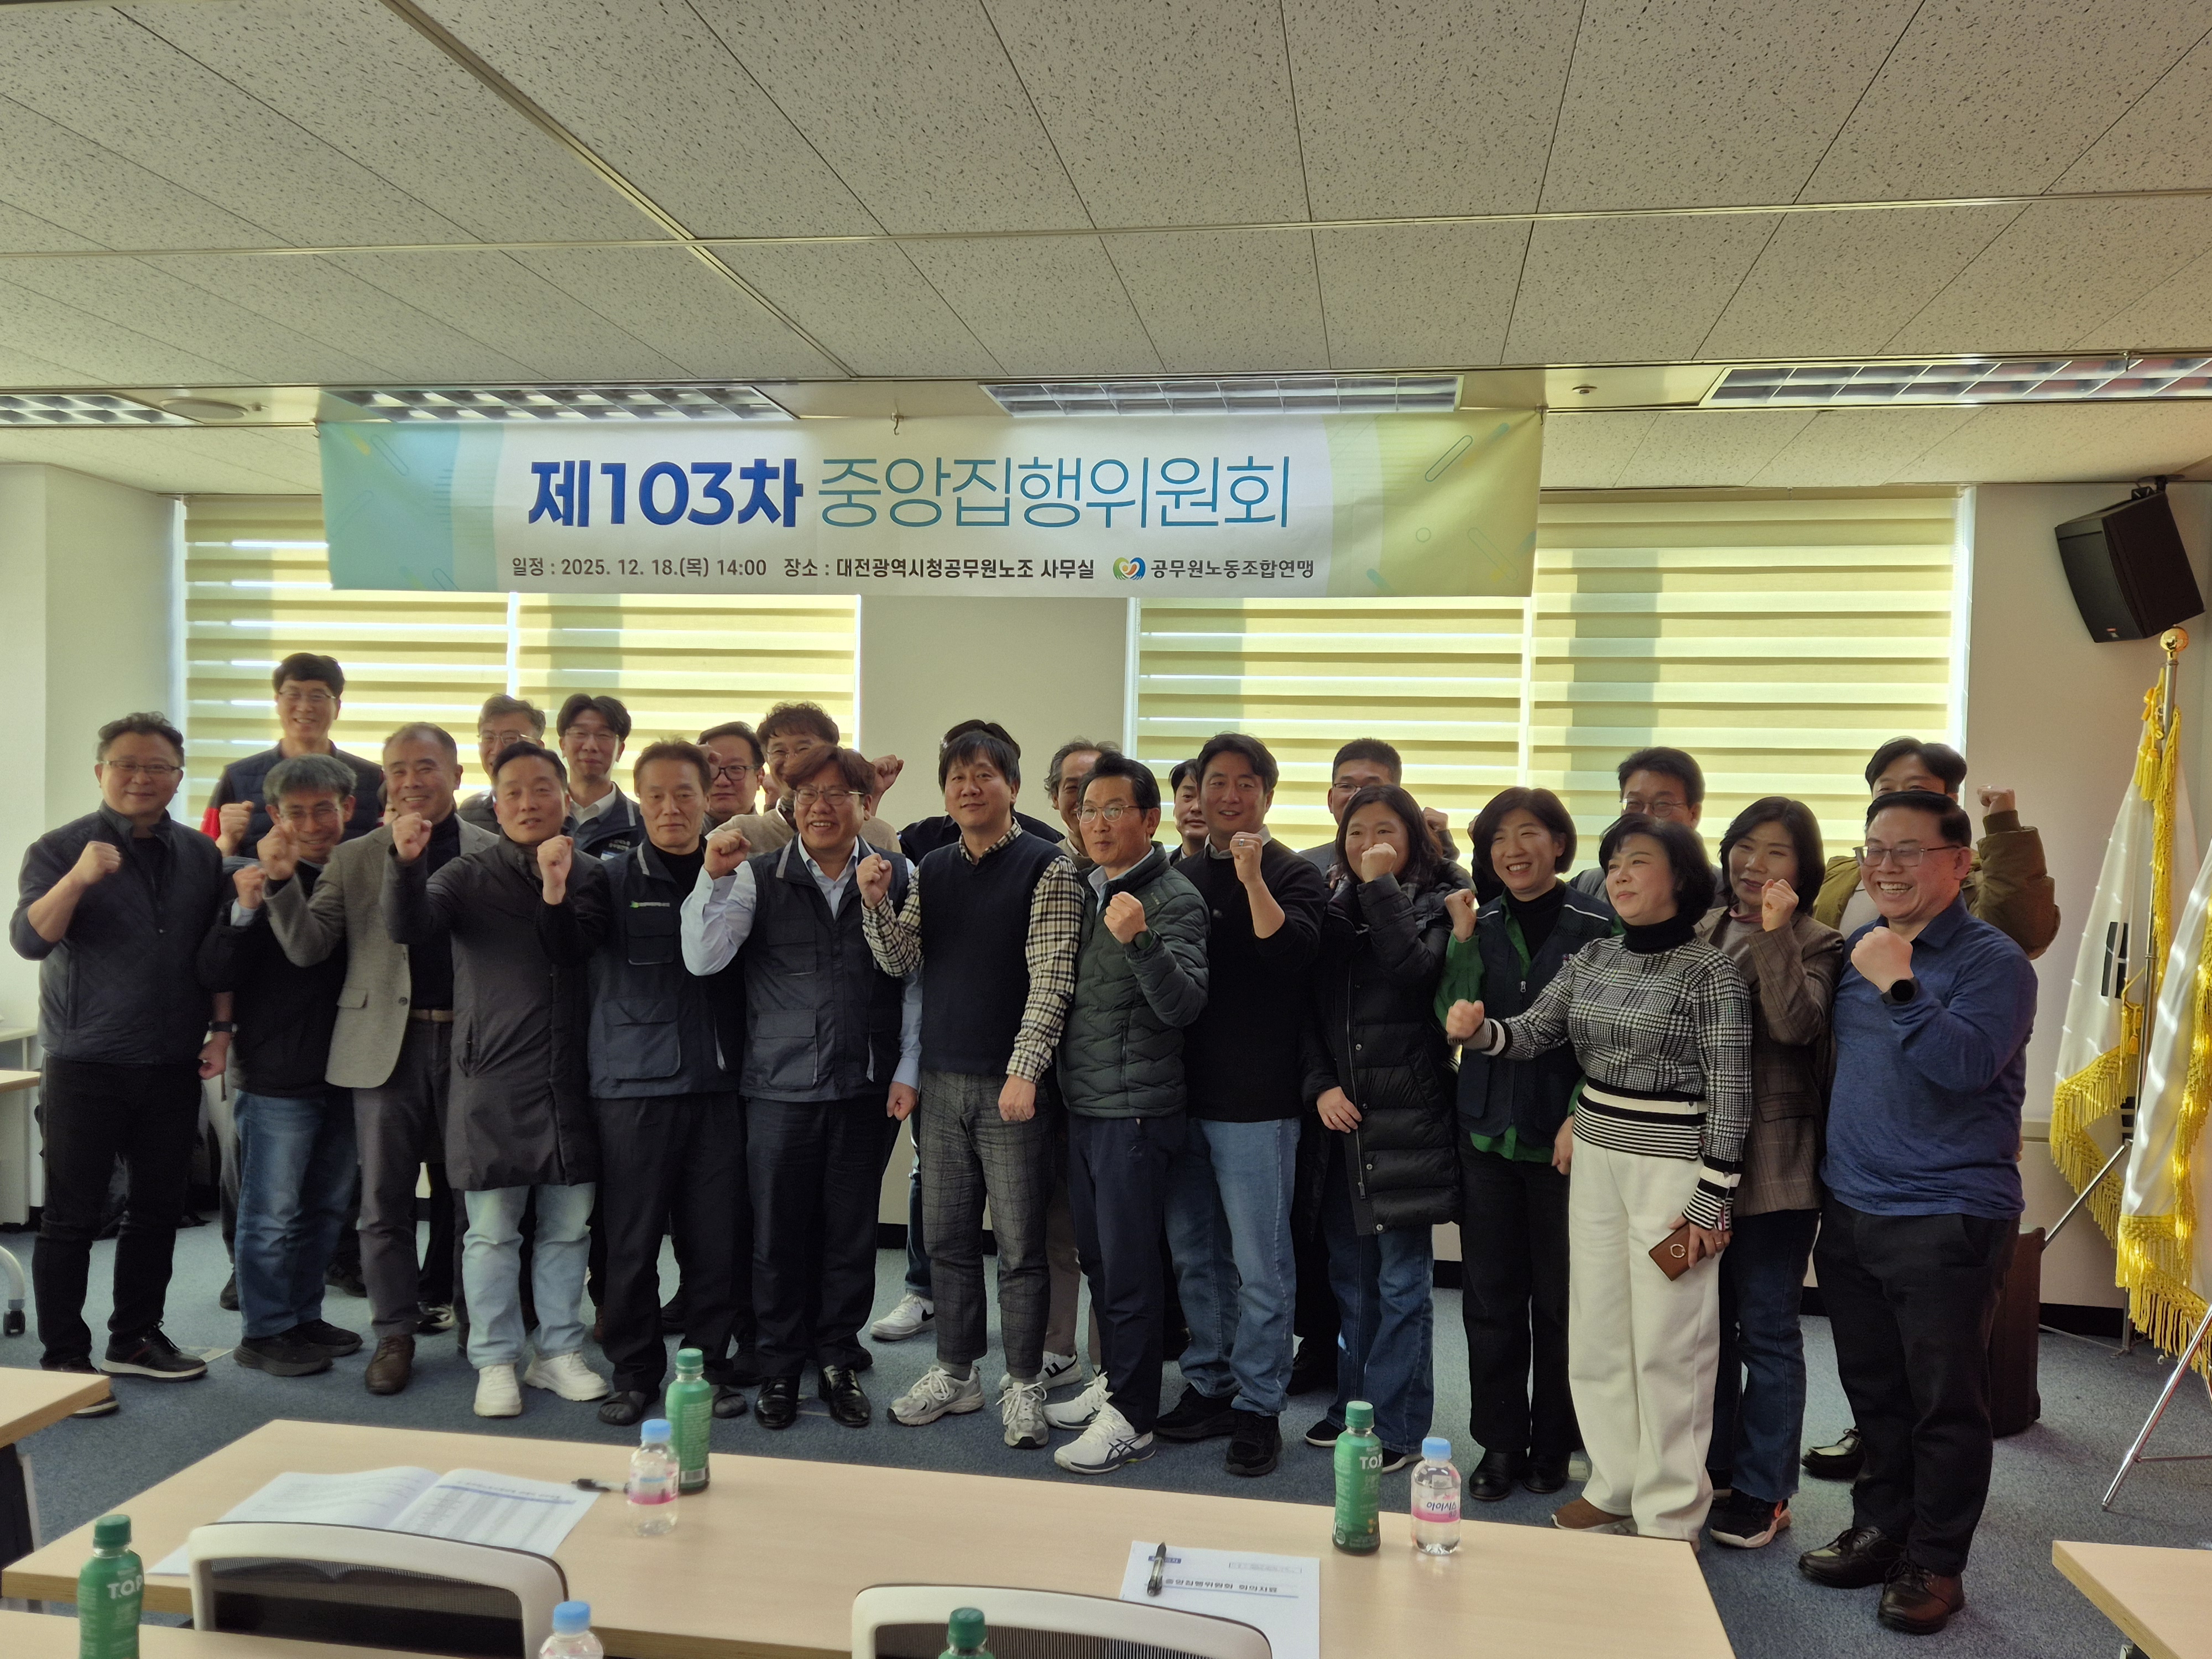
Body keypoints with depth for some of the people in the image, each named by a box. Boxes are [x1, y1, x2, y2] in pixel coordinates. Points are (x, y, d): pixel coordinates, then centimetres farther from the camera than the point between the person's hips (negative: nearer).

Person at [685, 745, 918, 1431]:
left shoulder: (896, 875, 1)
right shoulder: (758, 877, 0)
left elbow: (915, 980, 3)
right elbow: (703, 958, -9)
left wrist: (908, 1071, 1)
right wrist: (714, 876, -21)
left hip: (868, 1088, 0)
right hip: (780, 1087, 0)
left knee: (851, 1232, 10)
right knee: (779, 1233, 8)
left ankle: (839, 1360, 28)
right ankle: (780, 1366, 27)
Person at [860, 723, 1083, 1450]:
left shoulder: (1047, 867, -7)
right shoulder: (930, 870, 11)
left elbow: (1051, 979, -12)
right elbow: (902, 961, 7)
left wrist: (1024, 1071, -18)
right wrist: (876, 902, -10)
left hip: (1011, 1086, -5)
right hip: (942, 1081, 5)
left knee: (1019, 1244, 3)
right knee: (947, 1238, 14)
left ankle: (1024, 1384, 17)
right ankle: (955, 1373, 28)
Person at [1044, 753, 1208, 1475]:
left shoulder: (1175, 901, -12)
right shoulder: (1087, 891, 11)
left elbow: (1183, 1004, -24)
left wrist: (1139, 939, -37)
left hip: (1136, 1110, -8)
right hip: (1083, 1104, 8)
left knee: (1129, 1265, -1)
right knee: (1097, 1255, 17)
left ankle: (1130, 1417, 10)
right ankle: (1112, 1380, 33)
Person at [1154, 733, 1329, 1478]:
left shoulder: (1294, 875, -4)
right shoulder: (1182, 875, 12)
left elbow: (1292, 955, -21)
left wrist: (1252, 877, -26)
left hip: (1256, 1101, -6)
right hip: (1183, 1093, 6)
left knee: (1259, 1263, 1)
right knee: (1194, 1255, 14)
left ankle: (1258, 1405, 13)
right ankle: (1209, 1385, 28)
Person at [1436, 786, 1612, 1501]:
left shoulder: (1595, 925, -5)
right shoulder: (1479, 922, 6)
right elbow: (1454, 1021, -2)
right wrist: (1464, 941, -10)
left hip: (1564, 1139, -3)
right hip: (1487, 1130, 3)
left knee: (1559, 1300, 8)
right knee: (1490, 1296, 8)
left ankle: (1553, 1445, 25)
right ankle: (1499, 1443, 22)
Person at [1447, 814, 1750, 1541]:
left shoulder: (1711, 973, -11)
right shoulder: (1590, 961, 6)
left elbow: (1730, 1094, -11)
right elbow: (1532, 1033, 4)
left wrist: (1711, 1200, -12)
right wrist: (1478, 1029, -18)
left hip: (1673, 1168, -6)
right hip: (1595, 1159, 6)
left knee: (1667, 1346, 3)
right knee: (1595, 1336, 13)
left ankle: (1670, 1518, 19)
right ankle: (1615, 1488, 30)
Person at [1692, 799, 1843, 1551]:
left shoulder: (1814, 944, -7)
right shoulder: (1704, 932, 8)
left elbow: (1798, 1024, -25)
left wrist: (1775, 935, -28)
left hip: (1773, 1164, -6)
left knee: (1766, 1330, 5)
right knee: (1709, 1321, 17)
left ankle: (1764, 1491, 19)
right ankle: (1712, 1466, 33)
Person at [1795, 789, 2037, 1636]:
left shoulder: (1991, 959, -10)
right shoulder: (1860, 949, 9)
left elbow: (1966, 1064, -24)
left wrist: (1900, 986, -26)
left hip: (1948, 1219, -6)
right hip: (1850, 1212, 6)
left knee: (1945, 1400, 6)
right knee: (1873, 1391, 17)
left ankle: (1935, 1563, 20)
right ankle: (1879, 1527, 32)